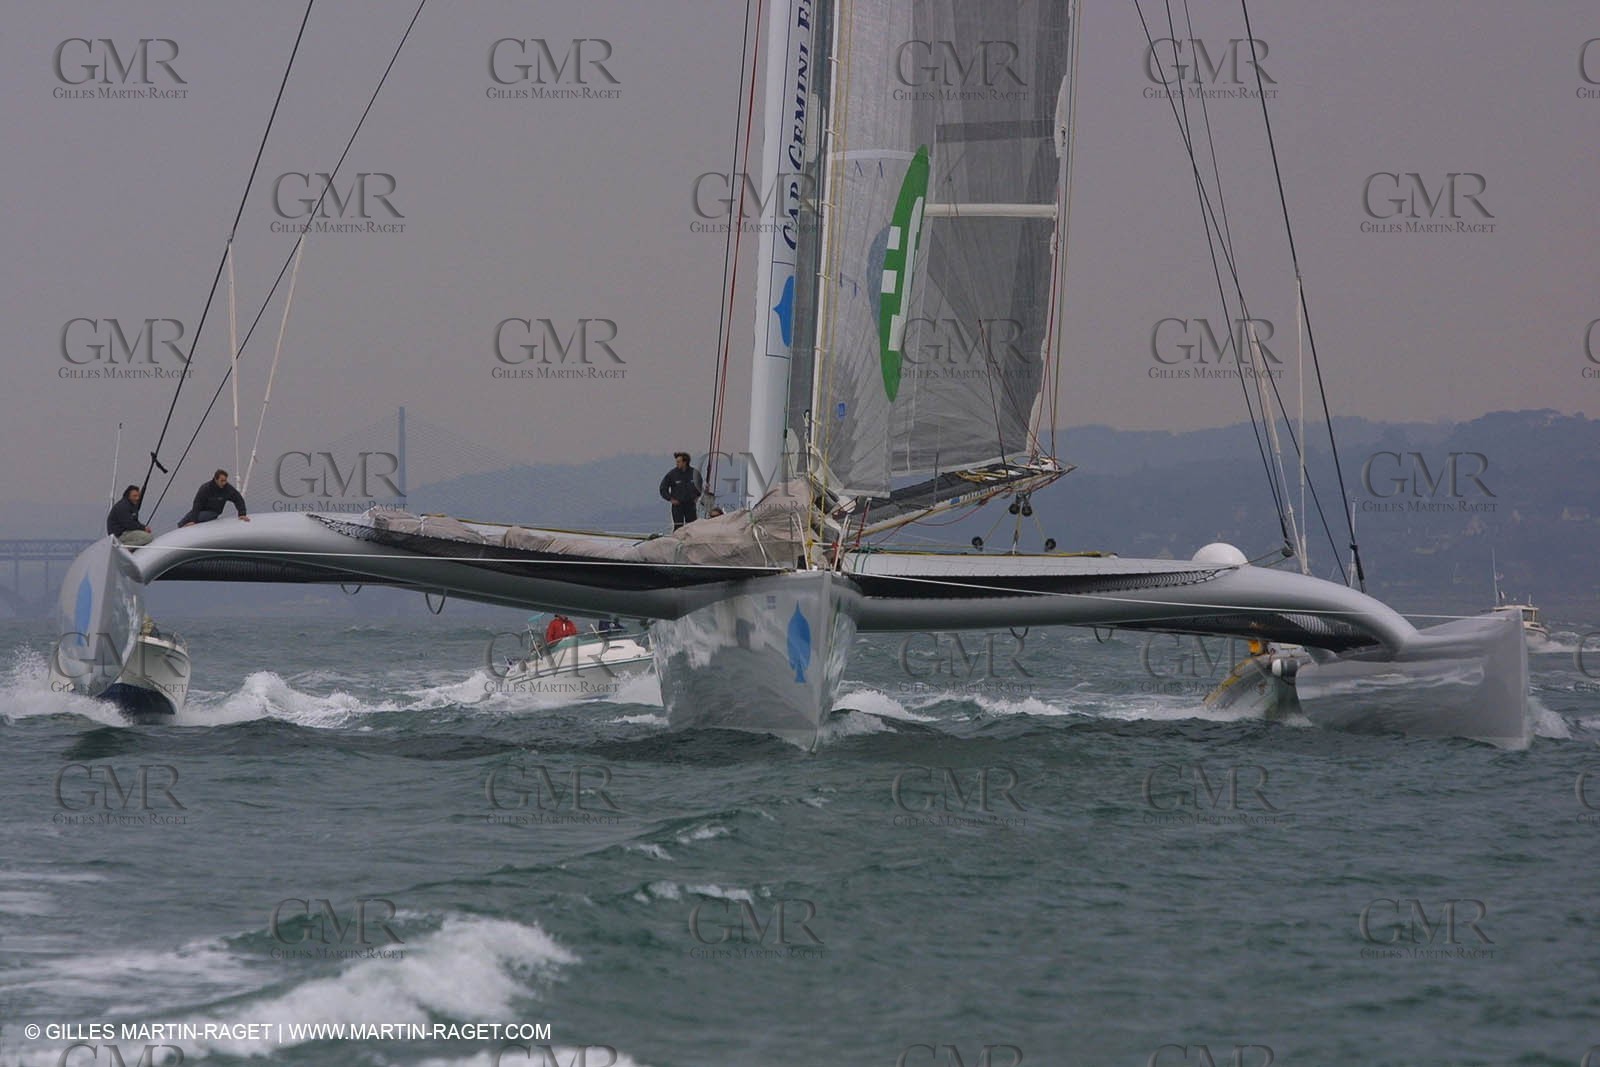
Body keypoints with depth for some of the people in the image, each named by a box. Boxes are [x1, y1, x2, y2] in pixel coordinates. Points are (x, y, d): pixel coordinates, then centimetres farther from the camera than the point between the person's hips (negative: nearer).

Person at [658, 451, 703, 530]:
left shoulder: (694, 473, -2)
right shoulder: (672, 474, -7)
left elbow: (700, 485, 19)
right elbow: (663, 488, 2)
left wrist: (697, 495, 8)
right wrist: (670, 499, -6)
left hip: (690, 504, 2)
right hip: (677, 504, -2)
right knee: (678, 526, -8)